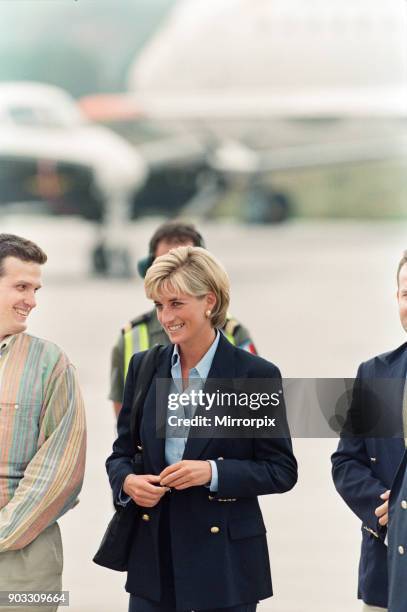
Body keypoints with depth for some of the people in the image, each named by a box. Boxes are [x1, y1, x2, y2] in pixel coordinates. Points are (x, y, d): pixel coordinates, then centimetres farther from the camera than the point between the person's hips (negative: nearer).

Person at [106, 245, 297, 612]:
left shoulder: (256, 375, -6)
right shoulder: (144, 367, 7)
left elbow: (282, 471, -4)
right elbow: (121, 453, 14)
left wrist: (213, 472, -19)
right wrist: (128, 482, -9)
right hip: (153, 556, 4)